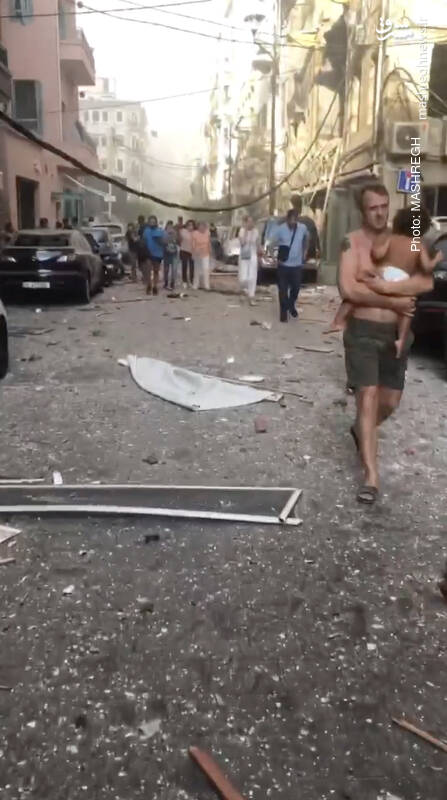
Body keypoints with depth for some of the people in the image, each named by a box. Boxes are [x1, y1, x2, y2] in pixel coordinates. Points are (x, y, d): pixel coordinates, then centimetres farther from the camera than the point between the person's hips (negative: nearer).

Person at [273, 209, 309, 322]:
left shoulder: (303, 228, -4)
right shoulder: (280, 229, -11)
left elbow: (306, 238, 18)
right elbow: (273, 243, -3)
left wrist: (305, 251, 18)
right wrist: (277, 257, -10)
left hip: (297, 264, 2)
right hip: (284, 264, -2)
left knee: (296, 287, 12)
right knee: (283, 289, 1)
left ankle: (291, 306, 38)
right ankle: (284, 312, 13)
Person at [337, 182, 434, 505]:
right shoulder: (352, 241, -7)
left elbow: (426, 282, -10)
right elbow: (348, 289, -20)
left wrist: (381, 286, -22)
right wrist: (394, 301, -16)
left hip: (396, 332, 5)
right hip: (363, 331, -4)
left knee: (390, 401, 14)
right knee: (368, 399, -9)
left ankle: (361, 430, 45)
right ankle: (371, 475, -5)